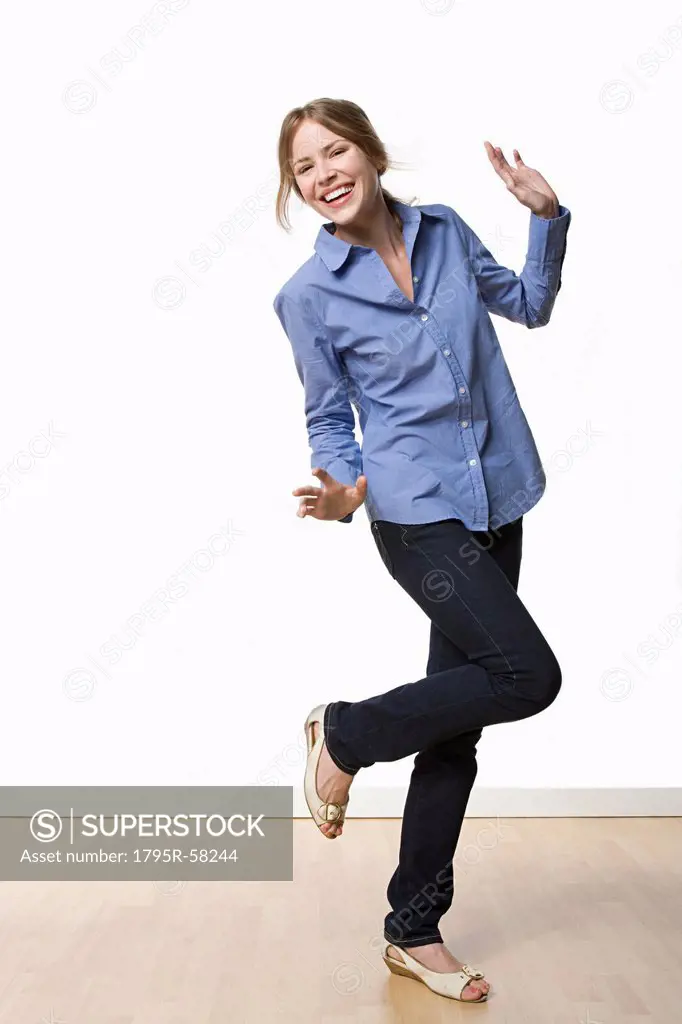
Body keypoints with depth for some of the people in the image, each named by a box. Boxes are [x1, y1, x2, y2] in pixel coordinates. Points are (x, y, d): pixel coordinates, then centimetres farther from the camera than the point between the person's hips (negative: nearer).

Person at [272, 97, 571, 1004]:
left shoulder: (446, 232, 7)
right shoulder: (309, 296, -5)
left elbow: (529, 304, 22)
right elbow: (329, 422, 1)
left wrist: (546, 216, 9)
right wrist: (343, 490, -18)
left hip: (494, 504, 5)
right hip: (418, 513, -5)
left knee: (457, 719, 8)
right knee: (529, 674, -19)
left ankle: (414, 931, 24)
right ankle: (344, 735, 6)